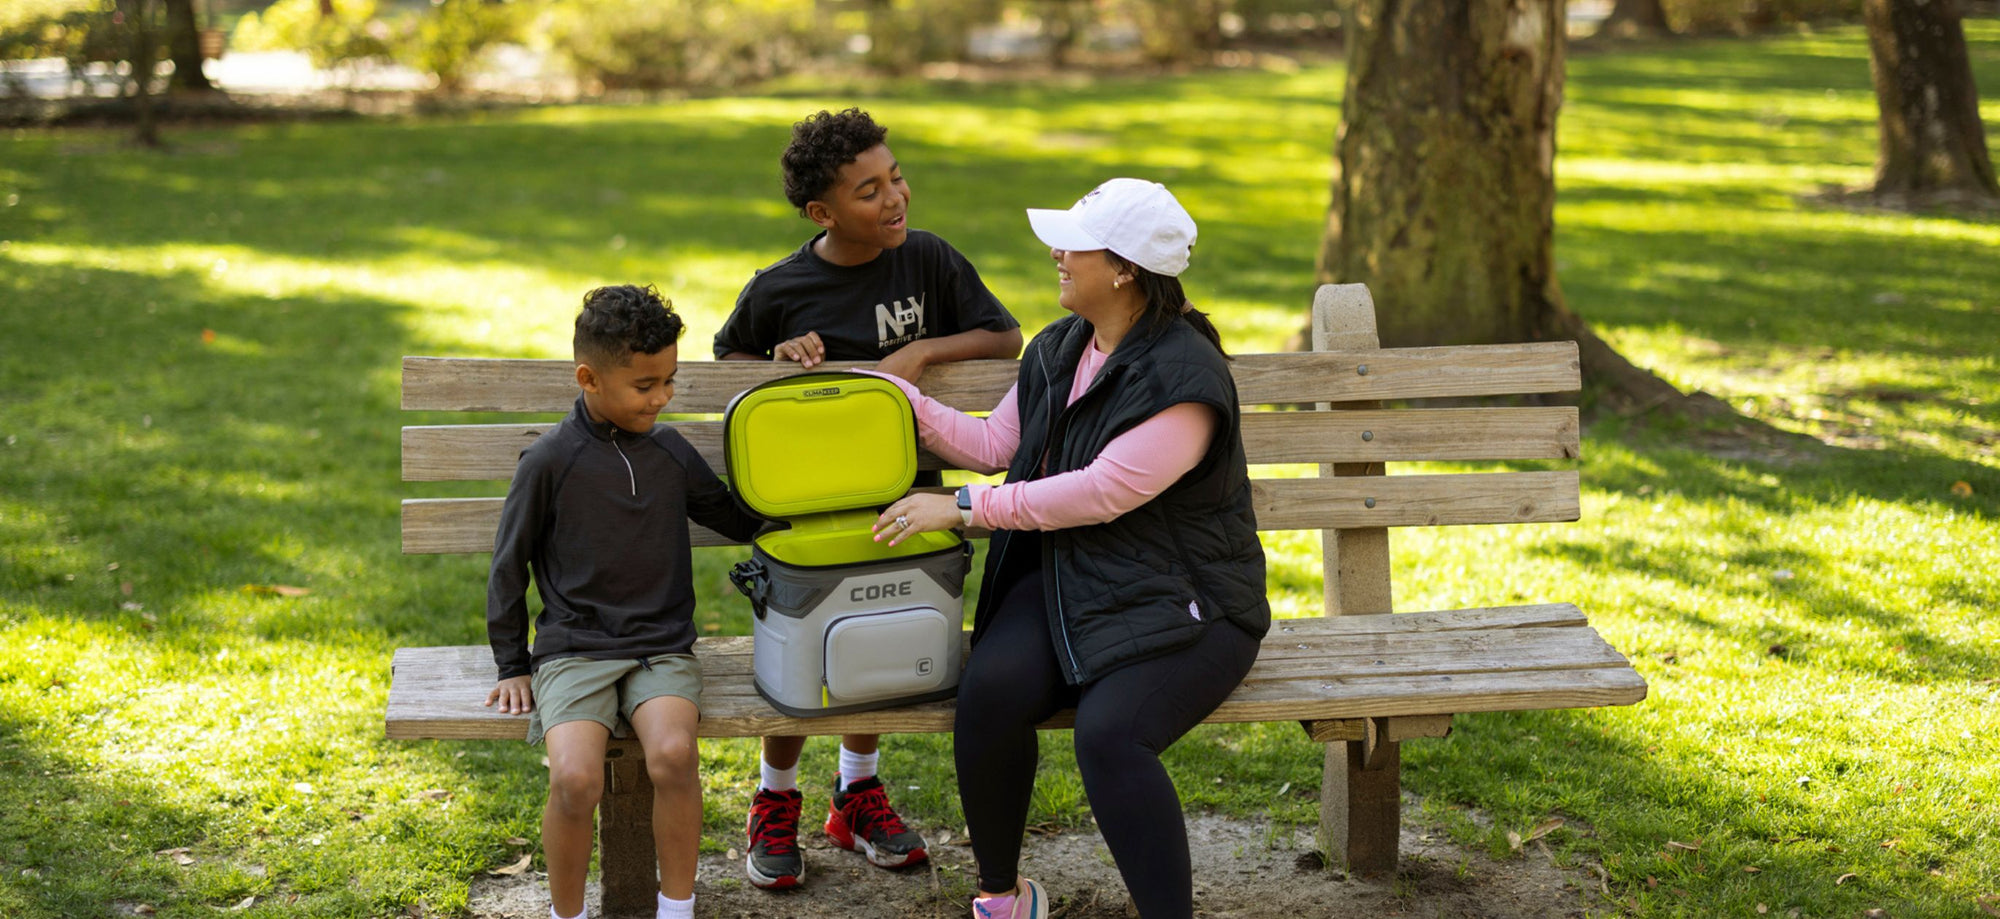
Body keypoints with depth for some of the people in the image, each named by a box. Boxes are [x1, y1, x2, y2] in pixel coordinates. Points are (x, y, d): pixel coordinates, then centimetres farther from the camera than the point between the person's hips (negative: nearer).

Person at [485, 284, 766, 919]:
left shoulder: (670, 452, 9)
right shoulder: (550, 461, -2)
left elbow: (741, 521, 24)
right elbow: (508, 566, 7)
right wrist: (512, 667, 7)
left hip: (662, 647, 2)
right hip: (573, 649, -2)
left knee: (673, 755, -29)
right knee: (575, 778, -28)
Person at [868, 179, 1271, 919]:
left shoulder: (1183, 378, -18)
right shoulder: (1058, 351, 10)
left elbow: (1100, 492, -23)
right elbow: (994, 444, 17)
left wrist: (965, 507, -19)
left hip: (1179, 607, -6)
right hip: (1068, 581, 6)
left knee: (1109, 733, -33)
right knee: (988, 691, -23)